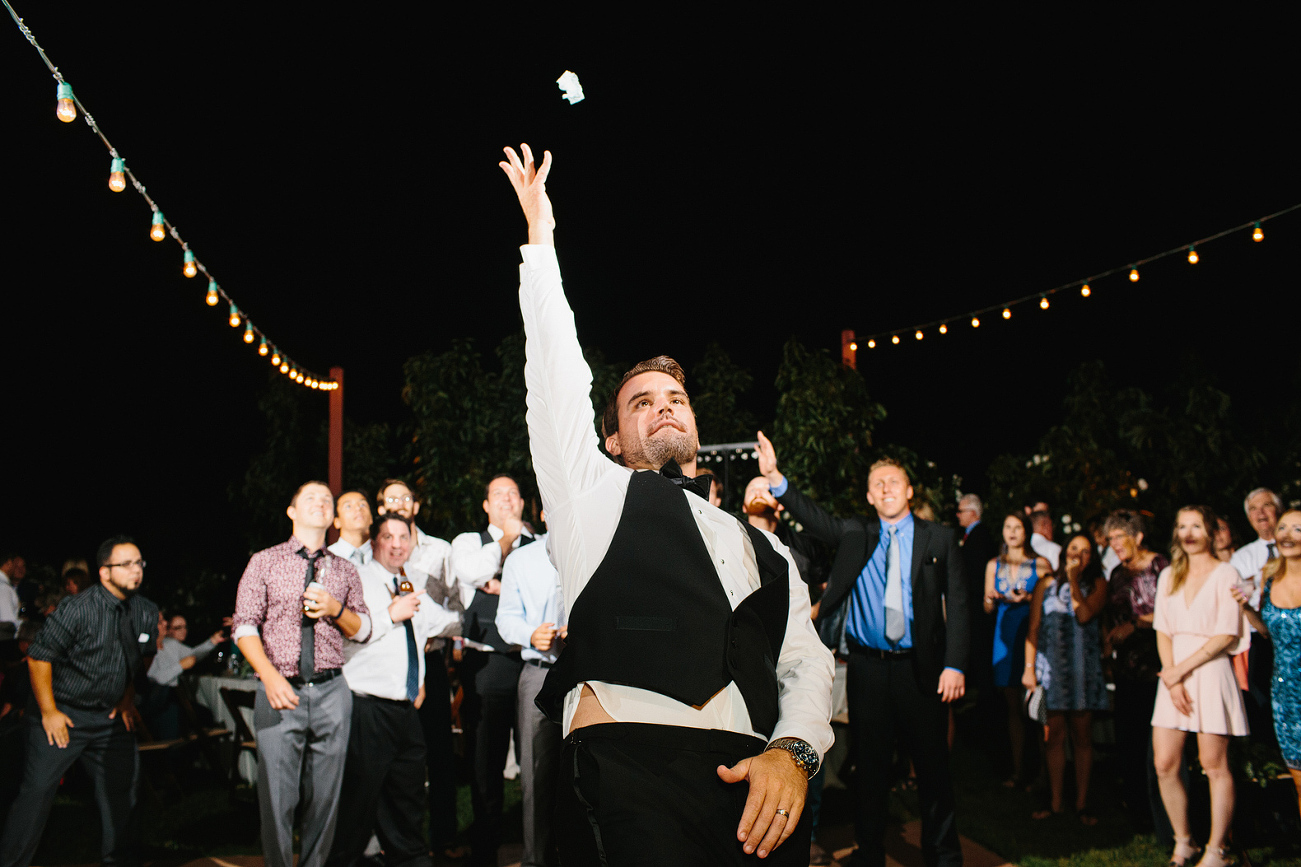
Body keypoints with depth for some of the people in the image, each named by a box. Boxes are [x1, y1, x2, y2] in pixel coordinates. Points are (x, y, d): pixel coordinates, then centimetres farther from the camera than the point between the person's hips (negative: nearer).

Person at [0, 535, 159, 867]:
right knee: (38, 790, -8)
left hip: (109, 716, 6)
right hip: (63, 713, -6)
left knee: (121, 785, 11)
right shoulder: (77, 609, -19)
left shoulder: (147, 612, -1)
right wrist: (49, 712, -14)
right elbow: (38, 656, -15)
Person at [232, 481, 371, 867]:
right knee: (276, 797, -2)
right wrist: (271, 677, -15)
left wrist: (335, 609, -5)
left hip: (331, 692, 2)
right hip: (280, 690, -2)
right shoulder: (264, 563, 6)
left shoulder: (345, 570, 14)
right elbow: (245, 626, -1)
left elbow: (362, 630, 16)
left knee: (326, 796, 6)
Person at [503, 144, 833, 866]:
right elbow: (557, 374, 15)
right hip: (630, 763, -4)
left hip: (756, 780, 4)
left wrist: (794, 750, -3)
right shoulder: (596, 495, 20)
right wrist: (540, 238, 19)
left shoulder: (763, 551, 27)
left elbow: (806, 666, 17)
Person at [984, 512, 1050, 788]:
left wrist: (1028, 598, -14)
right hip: (1006, 635, 3)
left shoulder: (1040, 564, 4)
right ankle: (1017, 769, 8)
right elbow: (987, 608, 15)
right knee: (1013, 706, 3)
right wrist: (992, 599, -7)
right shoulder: (994, 565, 14)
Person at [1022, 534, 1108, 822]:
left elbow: (1084, 616, -12)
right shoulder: (1046, 585, 9)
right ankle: (1055, 802, 9)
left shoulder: (1097, 584, 6)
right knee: (1054, 735, 2)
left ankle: (1081, 802, 11)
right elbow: (1033, 629, 5)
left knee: (1082, 736, 3)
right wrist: (1029, 668, -3)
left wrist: (1074, 581, -7)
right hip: (1051, 666, 1)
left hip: (1084, 667, 0)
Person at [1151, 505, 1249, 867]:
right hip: (1174, 674, 5)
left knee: (1214, 765, -1)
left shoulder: (1226, 574, -2)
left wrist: (1180, 669, -12)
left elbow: (1226, 635, -9)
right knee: (1165, 765, 1)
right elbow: (1162, 630, 9)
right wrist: (1171, 678, -5)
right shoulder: (1169, 576, 14)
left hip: (1210, 671, -5)